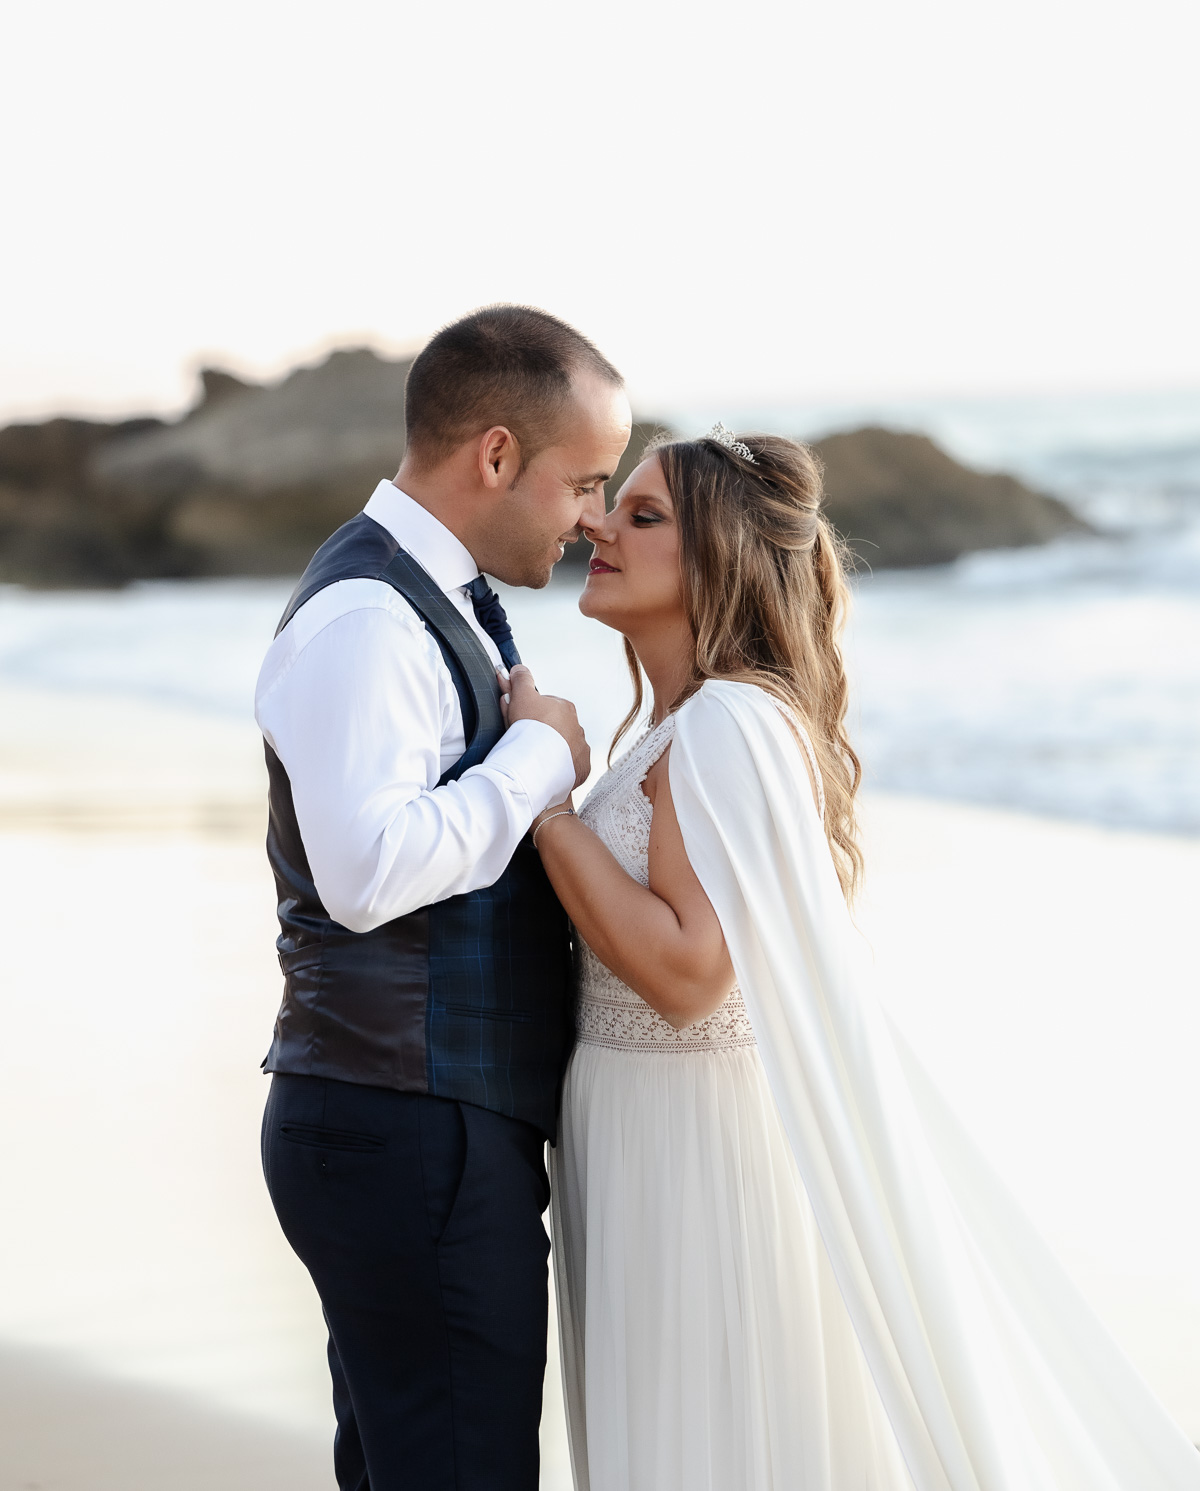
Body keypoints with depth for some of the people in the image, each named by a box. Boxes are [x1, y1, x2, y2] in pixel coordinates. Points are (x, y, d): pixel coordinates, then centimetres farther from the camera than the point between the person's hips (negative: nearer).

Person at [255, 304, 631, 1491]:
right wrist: (540, 753, -18)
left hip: (408, 1129, 10)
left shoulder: (431, 600, 16)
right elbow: (368, 870, -29)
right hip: (411, 1137, -10)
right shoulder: (366, 616, -17)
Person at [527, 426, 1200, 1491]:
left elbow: (687, 970, -26)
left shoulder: (727, 723, -18)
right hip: (652, 1149, 10)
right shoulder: (685, 723, 12)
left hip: (706, 1151, -10)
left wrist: (545, 804, -21)